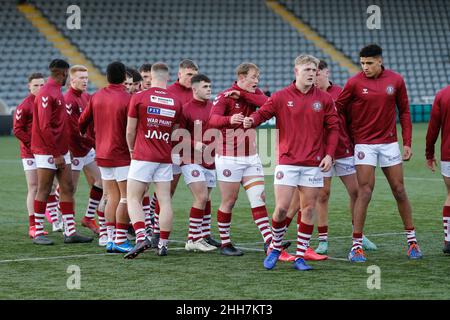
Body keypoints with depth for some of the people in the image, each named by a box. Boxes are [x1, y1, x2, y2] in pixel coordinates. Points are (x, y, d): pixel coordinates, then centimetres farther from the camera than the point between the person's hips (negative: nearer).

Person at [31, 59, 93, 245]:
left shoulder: (57, 92, 15)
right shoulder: (46, 94, -14)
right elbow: (44, 127, -19)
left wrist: (65, 149, 15)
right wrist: (56, 154, -19)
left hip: (61, 151, 9)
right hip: (47, 152, -9)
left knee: (67, 189, 6)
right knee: (44, 191, -2)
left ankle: (70, 232, 8)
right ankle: (38, 233, 5)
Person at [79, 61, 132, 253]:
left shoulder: (96, 97, 6)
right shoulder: (127, 99, -13)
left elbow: (82, 122, 16)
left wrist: (83, 134, 35)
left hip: (102, 155, 7)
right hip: (122, 156, -7)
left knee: (112, 197, 11)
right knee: (126, 197, -2)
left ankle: (111, 239, 9)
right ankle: (120, 240, -5)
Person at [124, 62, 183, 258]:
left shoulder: (139, 97, -6)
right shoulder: (176, 102, 5)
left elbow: (130, 131, 0)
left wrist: (132, 149, 18)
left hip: (143, 156, -3)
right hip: (165, 158, 4)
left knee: (133, 199, -1)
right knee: (165, 200, 6)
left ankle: (141, 237, -20)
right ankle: (163, 244, 7)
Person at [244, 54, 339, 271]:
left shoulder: (324, 99, 5)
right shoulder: (281, 97, 1)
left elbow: (333, 127, 7)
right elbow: (262, 113, -6)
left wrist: (329, 154, -3)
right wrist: (251, 121, -29)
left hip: (314, 164, 2)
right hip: (287, 162, -2)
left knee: (308, 210, 3)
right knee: (281, 208, -6)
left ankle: (300, 256, 12)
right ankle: (275, 249, 16)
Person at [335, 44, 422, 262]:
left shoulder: (396, 80, 0)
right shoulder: (354, 83, -7)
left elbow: (404, 112, 6)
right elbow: (338, 109, 0)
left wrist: (407, 142, 2)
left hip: (389, 142, 2)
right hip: (364, 143, -2)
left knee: (399, 190, 7)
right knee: (365, 191, -9)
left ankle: (411, 239, 19)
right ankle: (356, 245, -5)